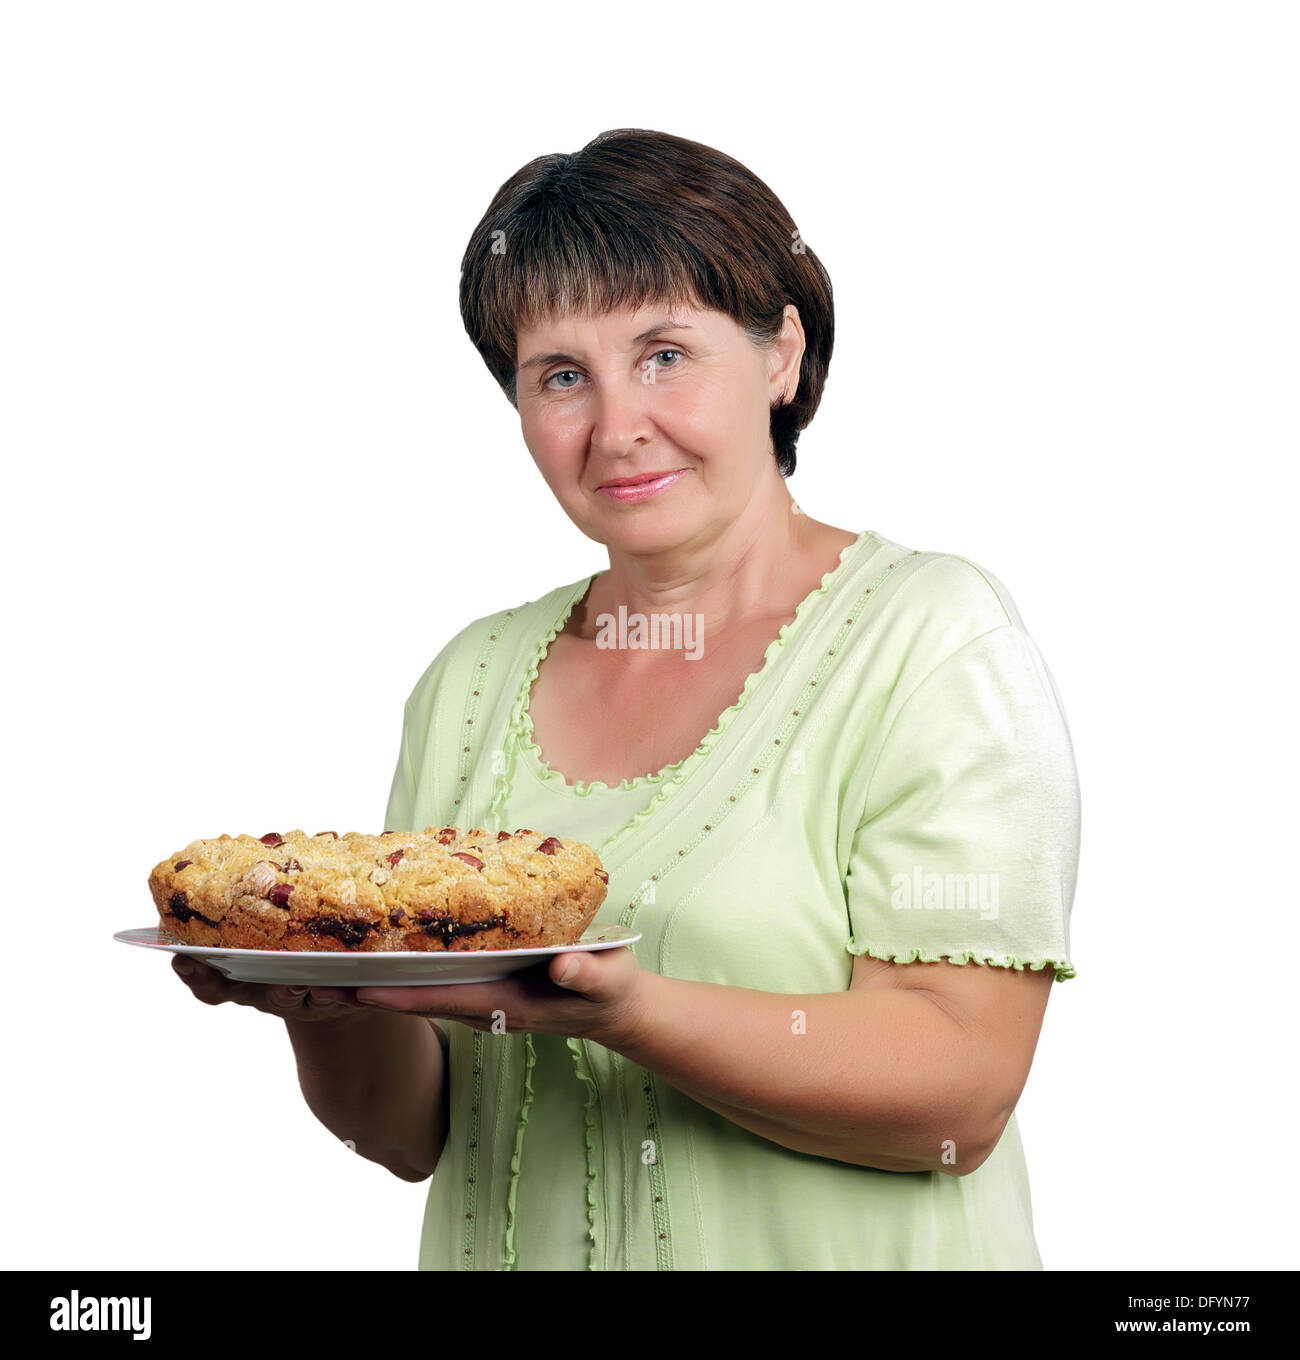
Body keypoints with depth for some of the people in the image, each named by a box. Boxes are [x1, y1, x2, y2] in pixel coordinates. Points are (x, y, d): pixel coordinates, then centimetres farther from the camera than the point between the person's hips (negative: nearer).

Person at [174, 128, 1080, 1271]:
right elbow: (410, 1134, 8)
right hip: (509, 1255, 3)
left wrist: (620, 1010, -24)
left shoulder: (931, 636, -5)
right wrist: (327, 996, -11)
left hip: (836, 1254, -3)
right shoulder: (472, 681, 7)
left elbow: (960, 1092, -14)